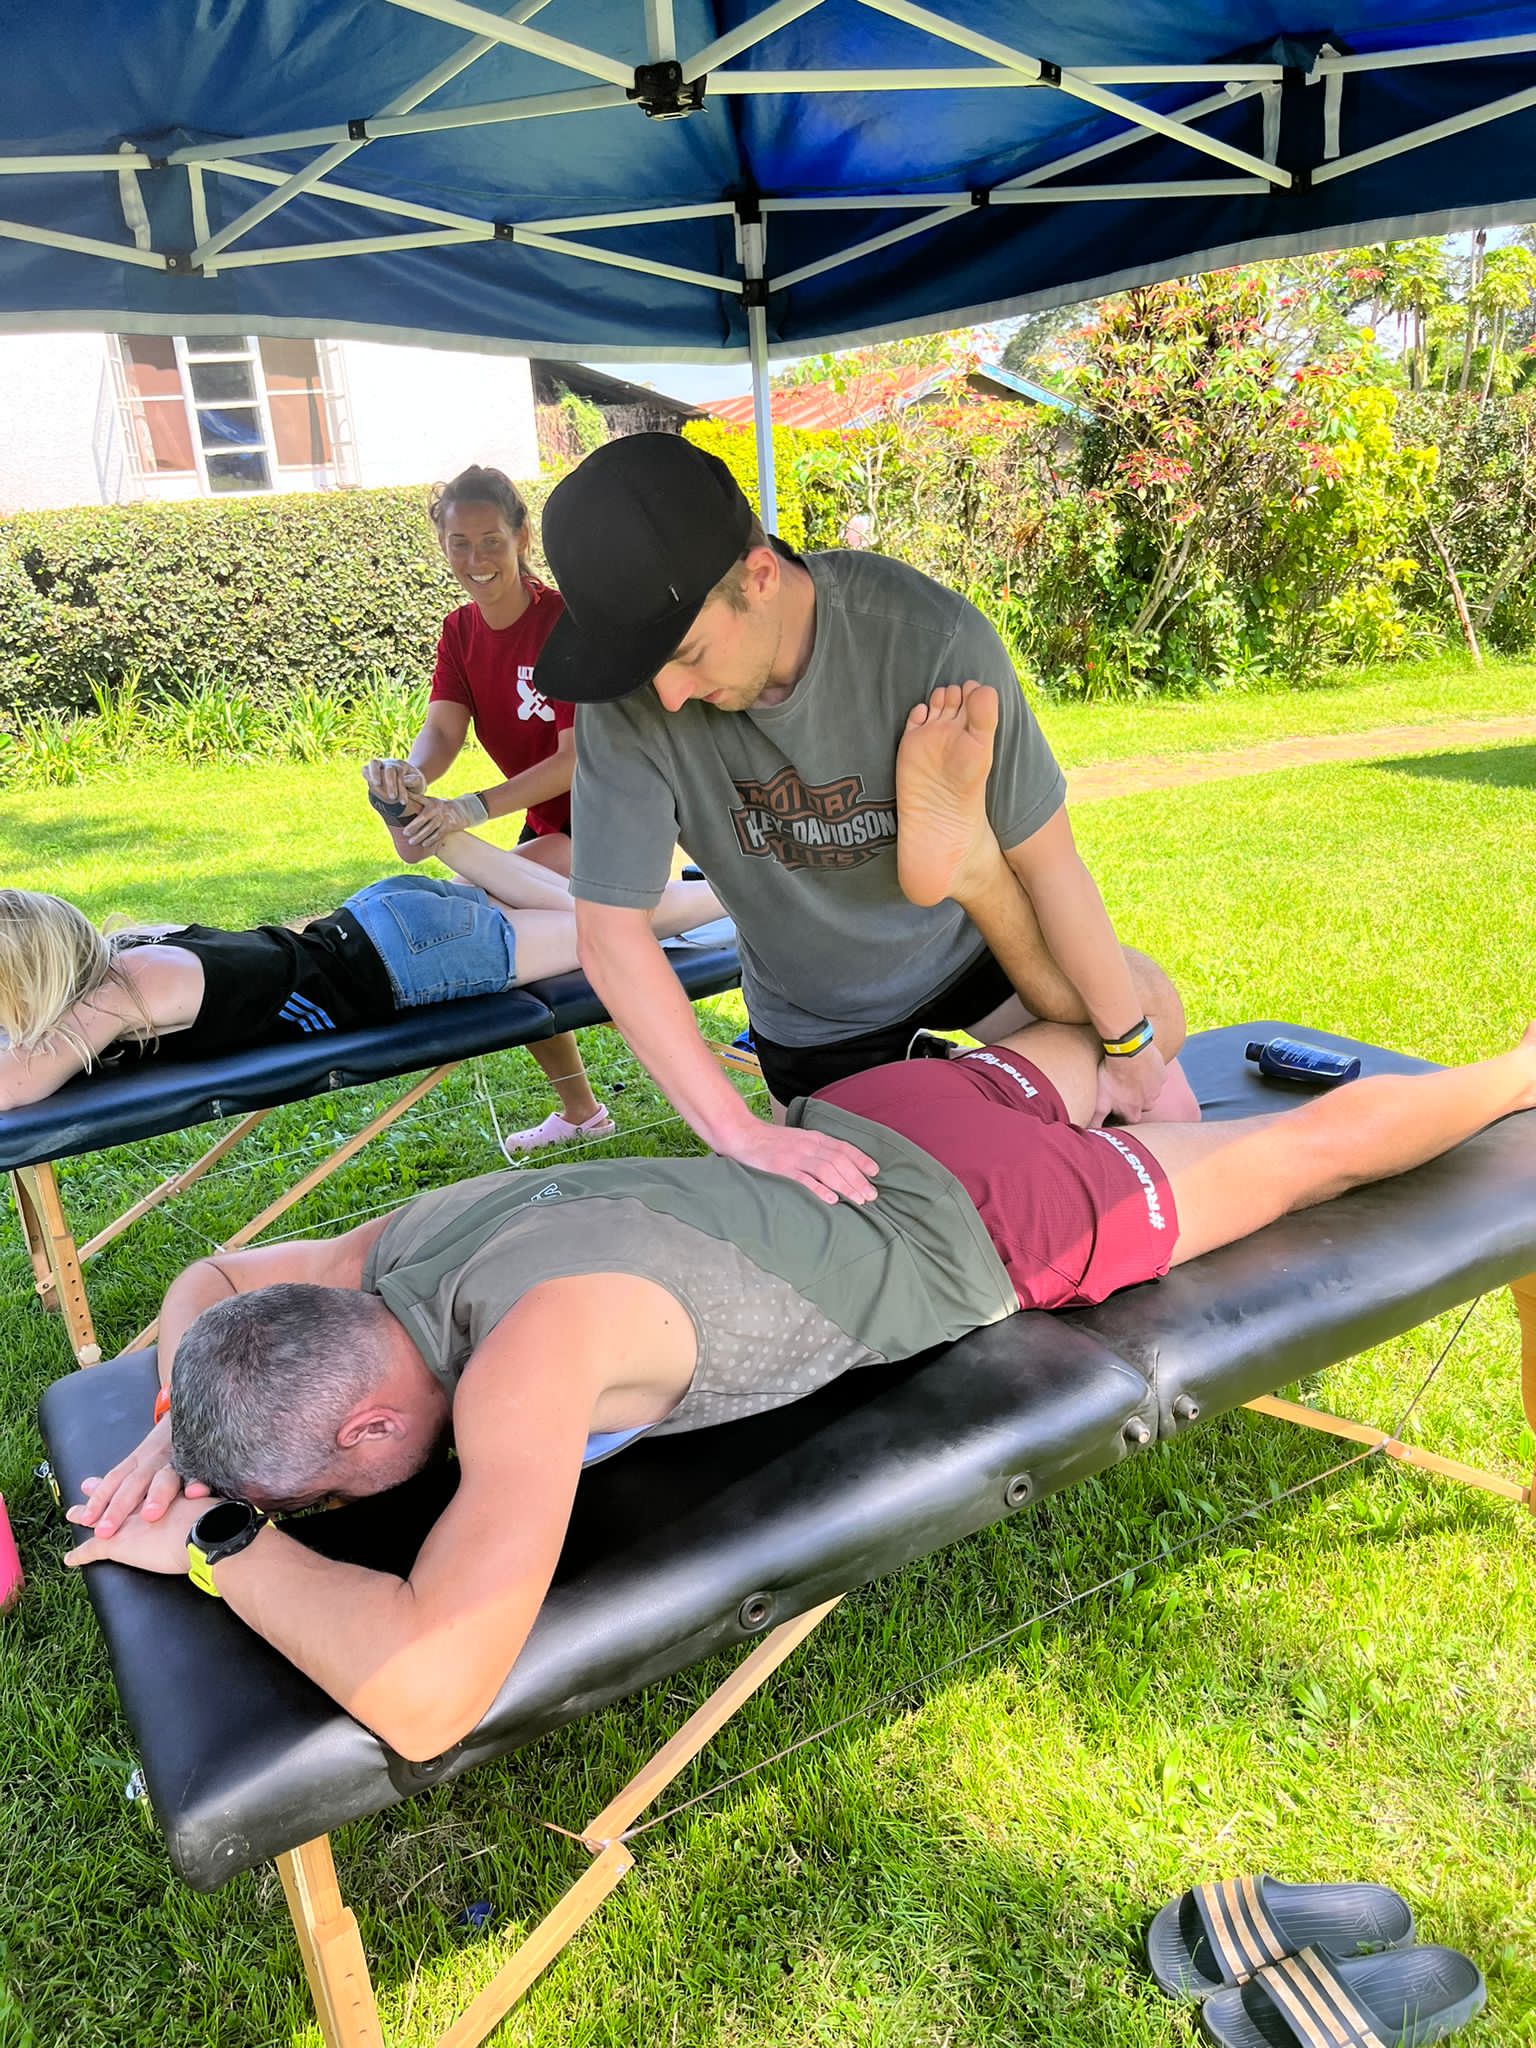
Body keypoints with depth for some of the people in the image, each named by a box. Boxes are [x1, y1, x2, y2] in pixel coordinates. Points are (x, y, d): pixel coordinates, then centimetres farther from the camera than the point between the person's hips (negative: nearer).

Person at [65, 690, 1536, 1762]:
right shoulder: (406, 1247, -11)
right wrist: (176, 1427, -9)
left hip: (997, 1225, -4)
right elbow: (209, 1279, 9)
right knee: (1065, 1065, 40)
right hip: (867, 1118, 5)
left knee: (1302, 1155, 18)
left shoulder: (531, 1340, -36)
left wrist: (221, 1540, -28)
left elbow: (426, 1693, -43)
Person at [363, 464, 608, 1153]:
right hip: (550, 824, 8)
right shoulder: (460, 631, -1)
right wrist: (410, 773, -38)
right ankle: (579, 1110, 33)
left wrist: (474, 807, -40)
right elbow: (443, 729, -14)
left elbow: (580, 757, -29)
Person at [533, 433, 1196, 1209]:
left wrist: (1134, 1049, -15)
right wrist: (742, 1134, -37)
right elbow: (610, 935, -29)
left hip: (964, 941, 0)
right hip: (814, 1021, 1)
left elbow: (1046, 859, -25)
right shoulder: (628, 697, -32)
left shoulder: (933, 641, -35)